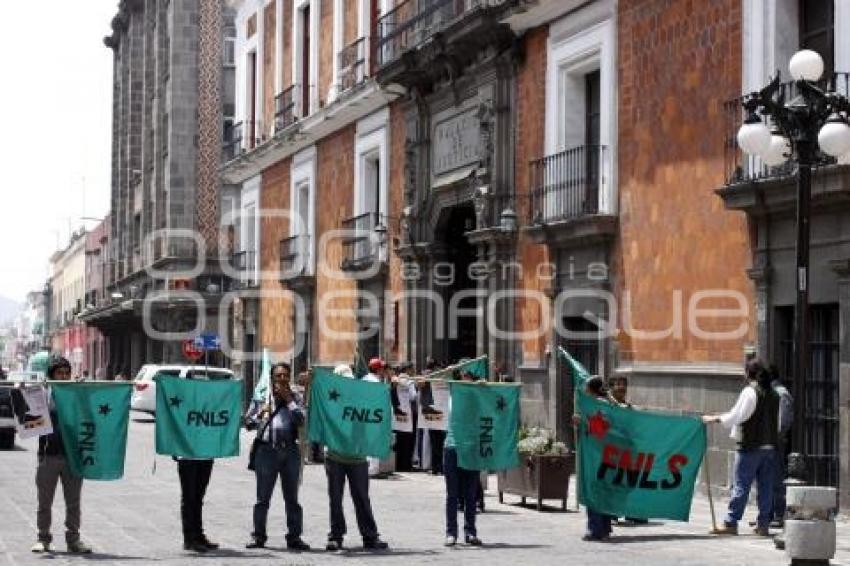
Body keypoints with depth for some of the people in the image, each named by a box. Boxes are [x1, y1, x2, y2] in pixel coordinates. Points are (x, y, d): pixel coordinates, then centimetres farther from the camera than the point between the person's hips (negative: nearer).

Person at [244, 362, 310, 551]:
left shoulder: (295, 399, 10)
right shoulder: (260, 397, 10)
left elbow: (301, 420, -5)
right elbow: (248, 423, 9)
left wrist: (288, 400, -6)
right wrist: (260, 414, -9)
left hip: (290, 450, 1)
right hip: (267, 449, -1)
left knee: (292, 497, 6)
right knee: (262, 497, 1)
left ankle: (294, 536, 10)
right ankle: (258, 535, 8)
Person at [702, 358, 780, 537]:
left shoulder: (750, 392, -11)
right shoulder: (774, 394, 9)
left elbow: (735, 417, -10)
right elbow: (778, 422, 15)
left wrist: (714, 419, 1)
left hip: (750, 446, -6)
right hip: (770, 446, 6)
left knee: (741, 485, -3)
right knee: (766, 487, 7)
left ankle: (731, 523, -2)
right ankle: (763, 525, 9)